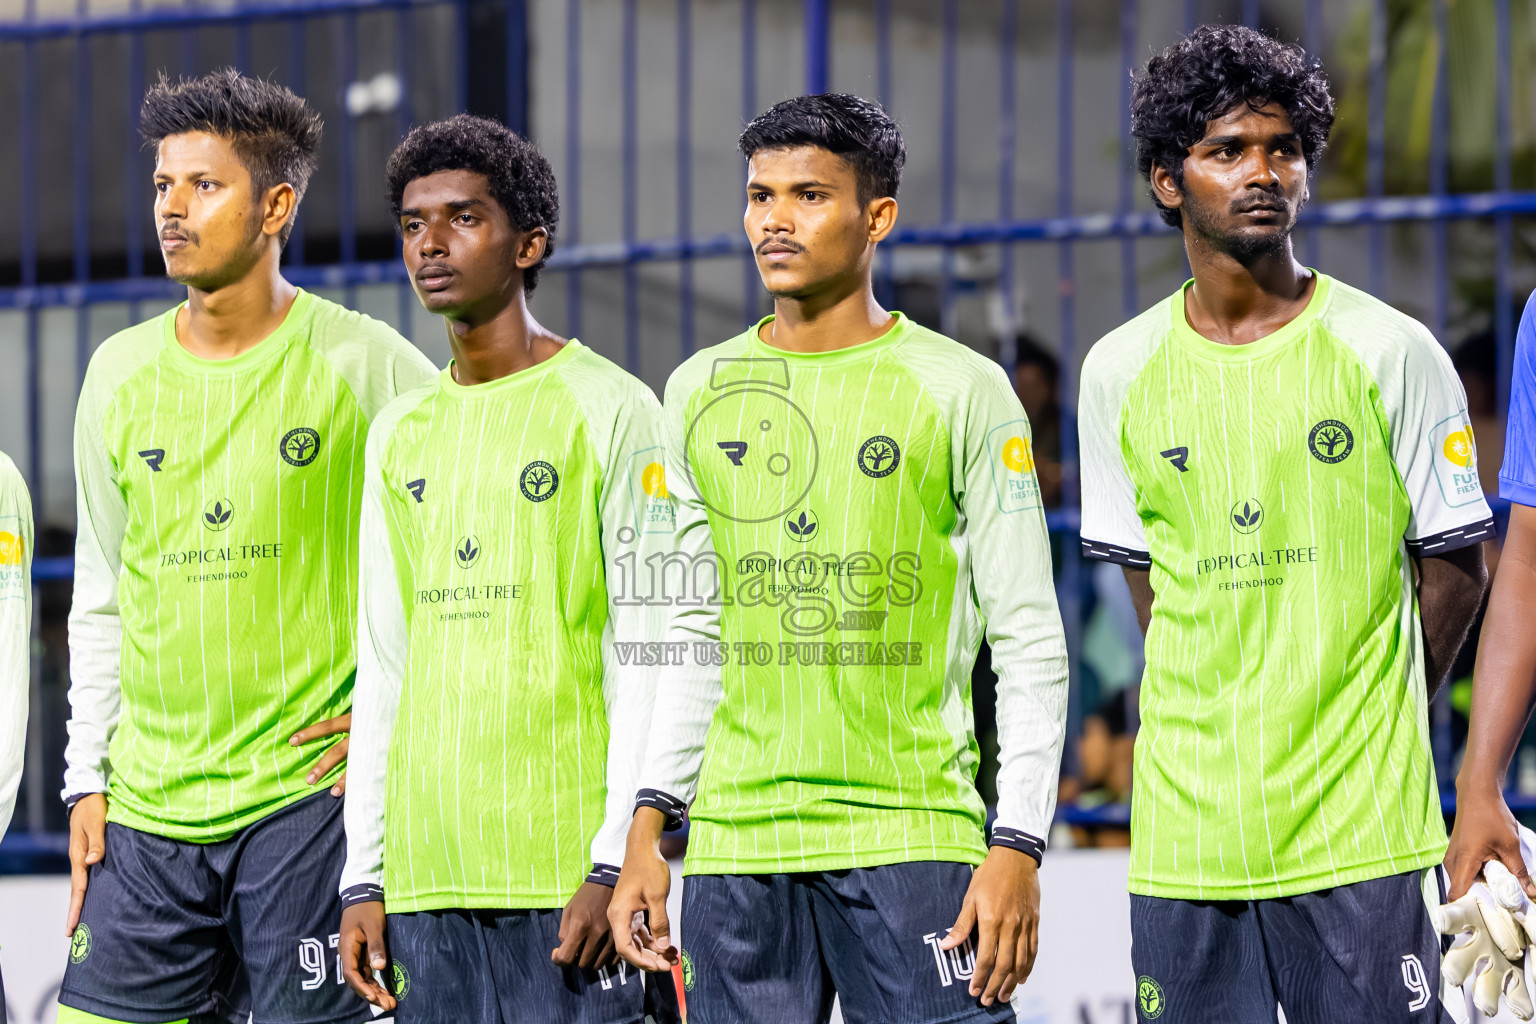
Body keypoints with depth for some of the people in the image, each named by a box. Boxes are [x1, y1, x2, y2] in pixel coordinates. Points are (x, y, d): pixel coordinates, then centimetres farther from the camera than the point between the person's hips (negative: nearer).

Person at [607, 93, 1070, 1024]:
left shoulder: (962, 390, 1)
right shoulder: (700, 393, 13)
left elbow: (1030, 643, -1)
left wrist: (1017, 847, -9)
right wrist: (649, 828, 10)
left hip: (912, 840, -4)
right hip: (736, 840, 4)